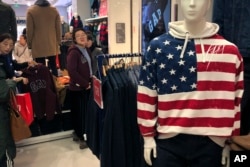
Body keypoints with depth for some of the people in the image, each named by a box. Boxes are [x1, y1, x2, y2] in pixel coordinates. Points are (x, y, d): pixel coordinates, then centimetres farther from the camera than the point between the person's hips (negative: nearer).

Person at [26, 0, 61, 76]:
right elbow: (58, 28, 7)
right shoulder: (54, 10, 7)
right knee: (53, 66, 9)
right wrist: (58, 42, 14)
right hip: (52, 45, 3)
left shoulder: (31, 10, -1)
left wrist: (29, 44, 6)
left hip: (38, 46, -3)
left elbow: (29, 30, -3)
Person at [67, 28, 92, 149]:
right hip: (78, 87, -8)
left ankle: (77, 133, 33)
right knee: (80, 112, 0)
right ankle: (81, 138, 15)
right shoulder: (73, 52, -17)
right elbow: (71, 71, -25)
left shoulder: (86, 50, 10)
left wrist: (89, 81, 8)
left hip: (86, 87, 8)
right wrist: (85, 84, -18)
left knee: (84, 111, 16)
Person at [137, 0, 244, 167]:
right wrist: (148, 136, 1)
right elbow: (147, 95, 0)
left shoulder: (229, 51, 0)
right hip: (168, 141, 0)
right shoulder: (158, 46, -2)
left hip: (211, 142, 1)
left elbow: (237, 102, 5)